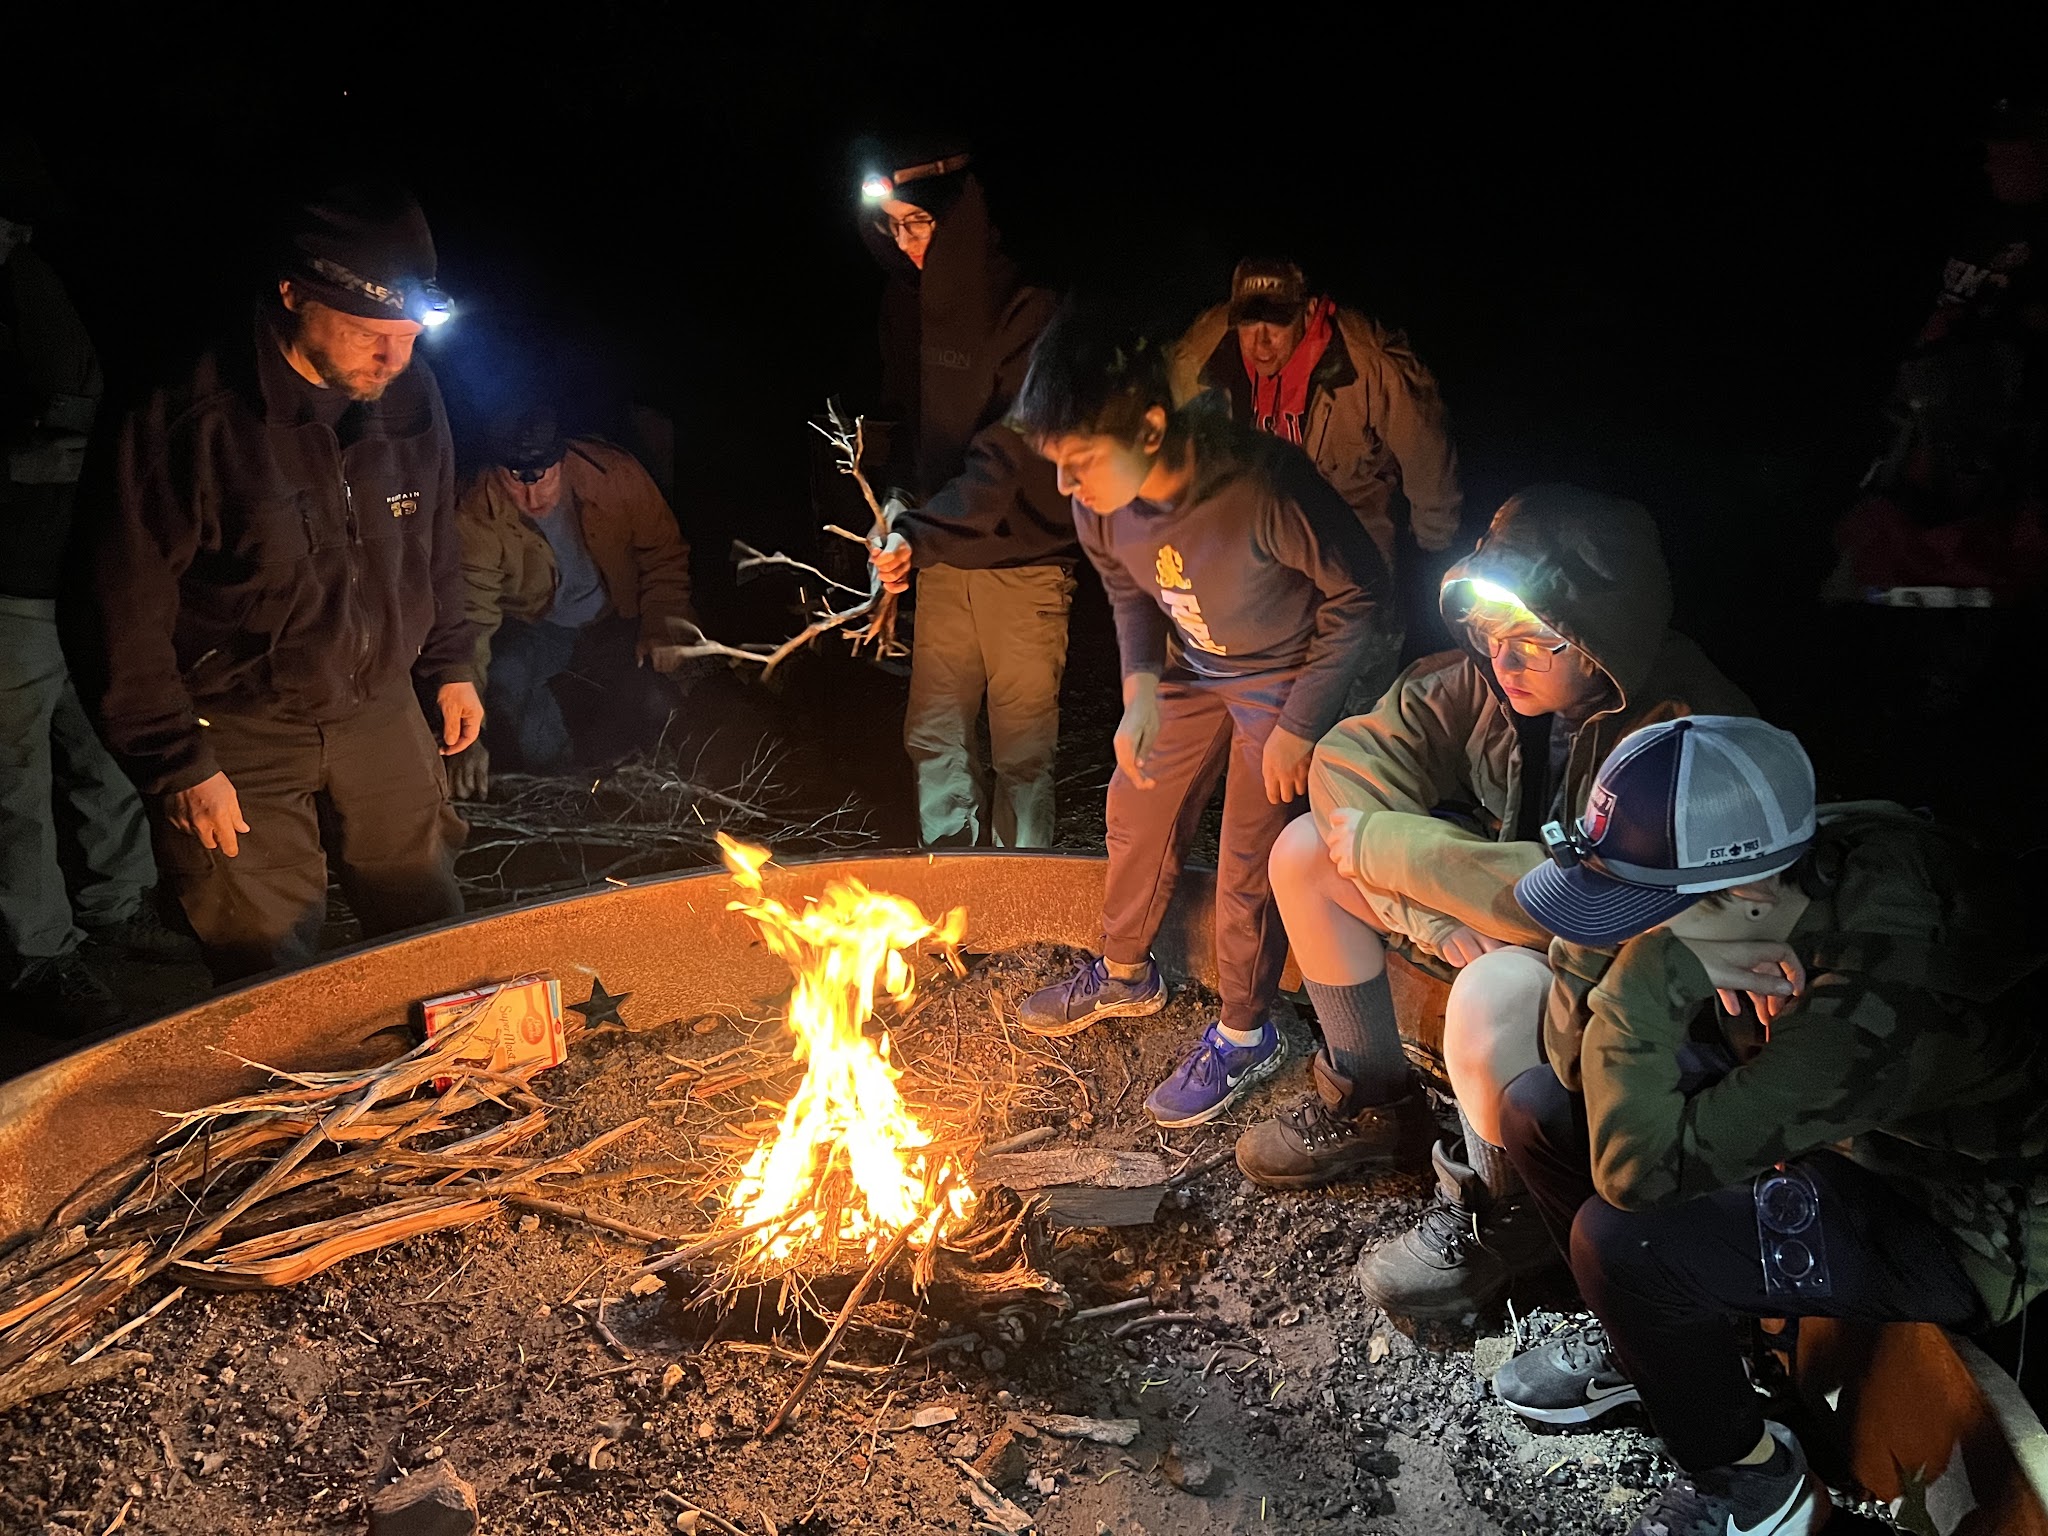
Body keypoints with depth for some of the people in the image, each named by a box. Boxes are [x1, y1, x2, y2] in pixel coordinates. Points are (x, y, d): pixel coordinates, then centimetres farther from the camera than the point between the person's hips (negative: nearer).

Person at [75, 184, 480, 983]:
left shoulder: (412, 396, -2)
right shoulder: (196, 415, -19)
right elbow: (130, 602, -14)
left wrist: (451, 665, 15)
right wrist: (178, 762, -13)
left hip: (381, 715, 5)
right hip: (240, 739, -5)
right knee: (272, 976, 2)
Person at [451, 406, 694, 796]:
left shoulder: (616, 475, -19)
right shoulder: (477, 519, -23)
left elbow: (665, 553, -2)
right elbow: (469, 622, -27)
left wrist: (660, 628, -14)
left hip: (612, 622, 1)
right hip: (532, 629, -1)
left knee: (661, 703, -24)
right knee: (501, 680, -34)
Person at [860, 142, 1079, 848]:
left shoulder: (1027, 314, -14)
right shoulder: (906, 305, 6)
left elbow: (1006, 456, -21)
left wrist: (921, 535, -30)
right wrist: (898, 502, 1)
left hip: (1022, 561, -5)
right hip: (943, 559, 6)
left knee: (1022, 753, 3)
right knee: (933, 738, 8)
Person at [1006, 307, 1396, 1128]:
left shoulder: (1265, 485, -38)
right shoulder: (1099, 501, -19)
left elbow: (1358, 593, -23)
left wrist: (1299, 724, -20)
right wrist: (1141, 688, -12)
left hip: (1287, 671, -6)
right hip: (1192, 668, 6)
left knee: (1250, 857, -4)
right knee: (1137, 806, 14)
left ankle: (1244, 1036, 18)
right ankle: (1124, 973, 38)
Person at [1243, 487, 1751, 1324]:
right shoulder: (1492, 675, -14)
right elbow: (1350, 757, -10)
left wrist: (1380, 845, -32)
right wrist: (1436, 918, -22)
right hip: (1498, 925, 7)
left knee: (1495, 992, -38)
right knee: (1305, 851, -3)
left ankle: (1503, 1211, -5)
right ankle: (1373, 1099, 14)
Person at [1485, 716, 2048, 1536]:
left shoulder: (1885, 998, -40)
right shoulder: (1766, 858, -19)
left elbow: (1636, 1172, -38)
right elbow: (1575, 1060, -12)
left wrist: (1647, 971, -40)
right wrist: (1592, 945, -31)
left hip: (1952, 1225, -7)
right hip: (1820, 1122, 7)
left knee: (1623, 1240, -27)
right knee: (1537, 1107, -1)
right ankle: (1641, 1335, 24)